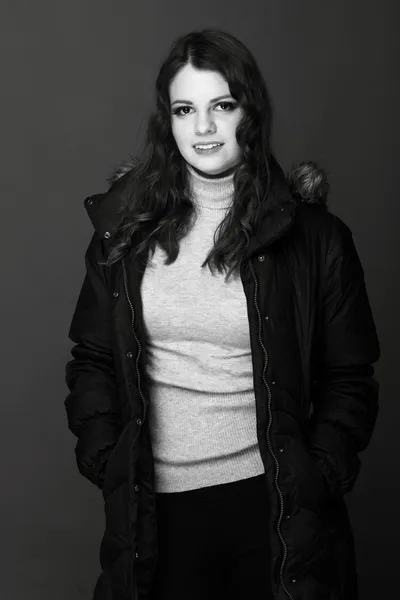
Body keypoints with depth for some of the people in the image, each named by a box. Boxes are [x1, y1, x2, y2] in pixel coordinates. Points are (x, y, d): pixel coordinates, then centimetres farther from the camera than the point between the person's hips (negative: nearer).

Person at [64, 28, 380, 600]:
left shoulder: (313, 236, -4)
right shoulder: (126, 228, 2)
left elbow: (349, 376, 1)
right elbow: (91, 358, 7)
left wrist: (318, 478, -8)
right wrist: (106, 461, -4)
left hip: (271, 505, -1)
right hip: (154, 509, 2)